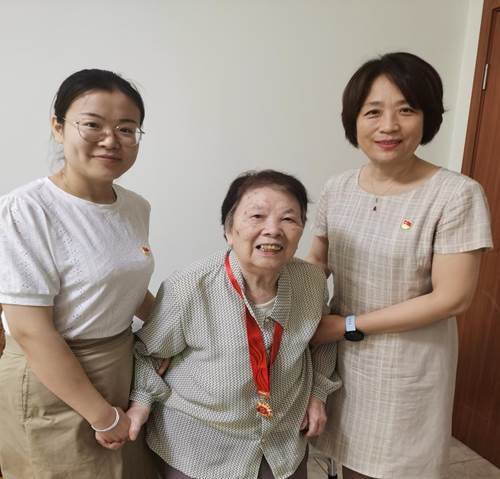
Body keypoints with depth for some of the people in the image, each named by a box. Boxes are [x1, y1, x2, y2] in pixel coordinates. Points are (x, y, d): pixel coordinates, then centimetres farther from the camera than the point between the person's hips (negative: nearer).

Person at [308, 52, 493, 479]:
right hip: (344, 357, 4)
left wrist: (349, 325, -16)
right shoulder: (337, 189, -3)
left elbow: (452, 298, -18)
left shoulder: (456, 195, -18)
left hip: (408, 368, -3)